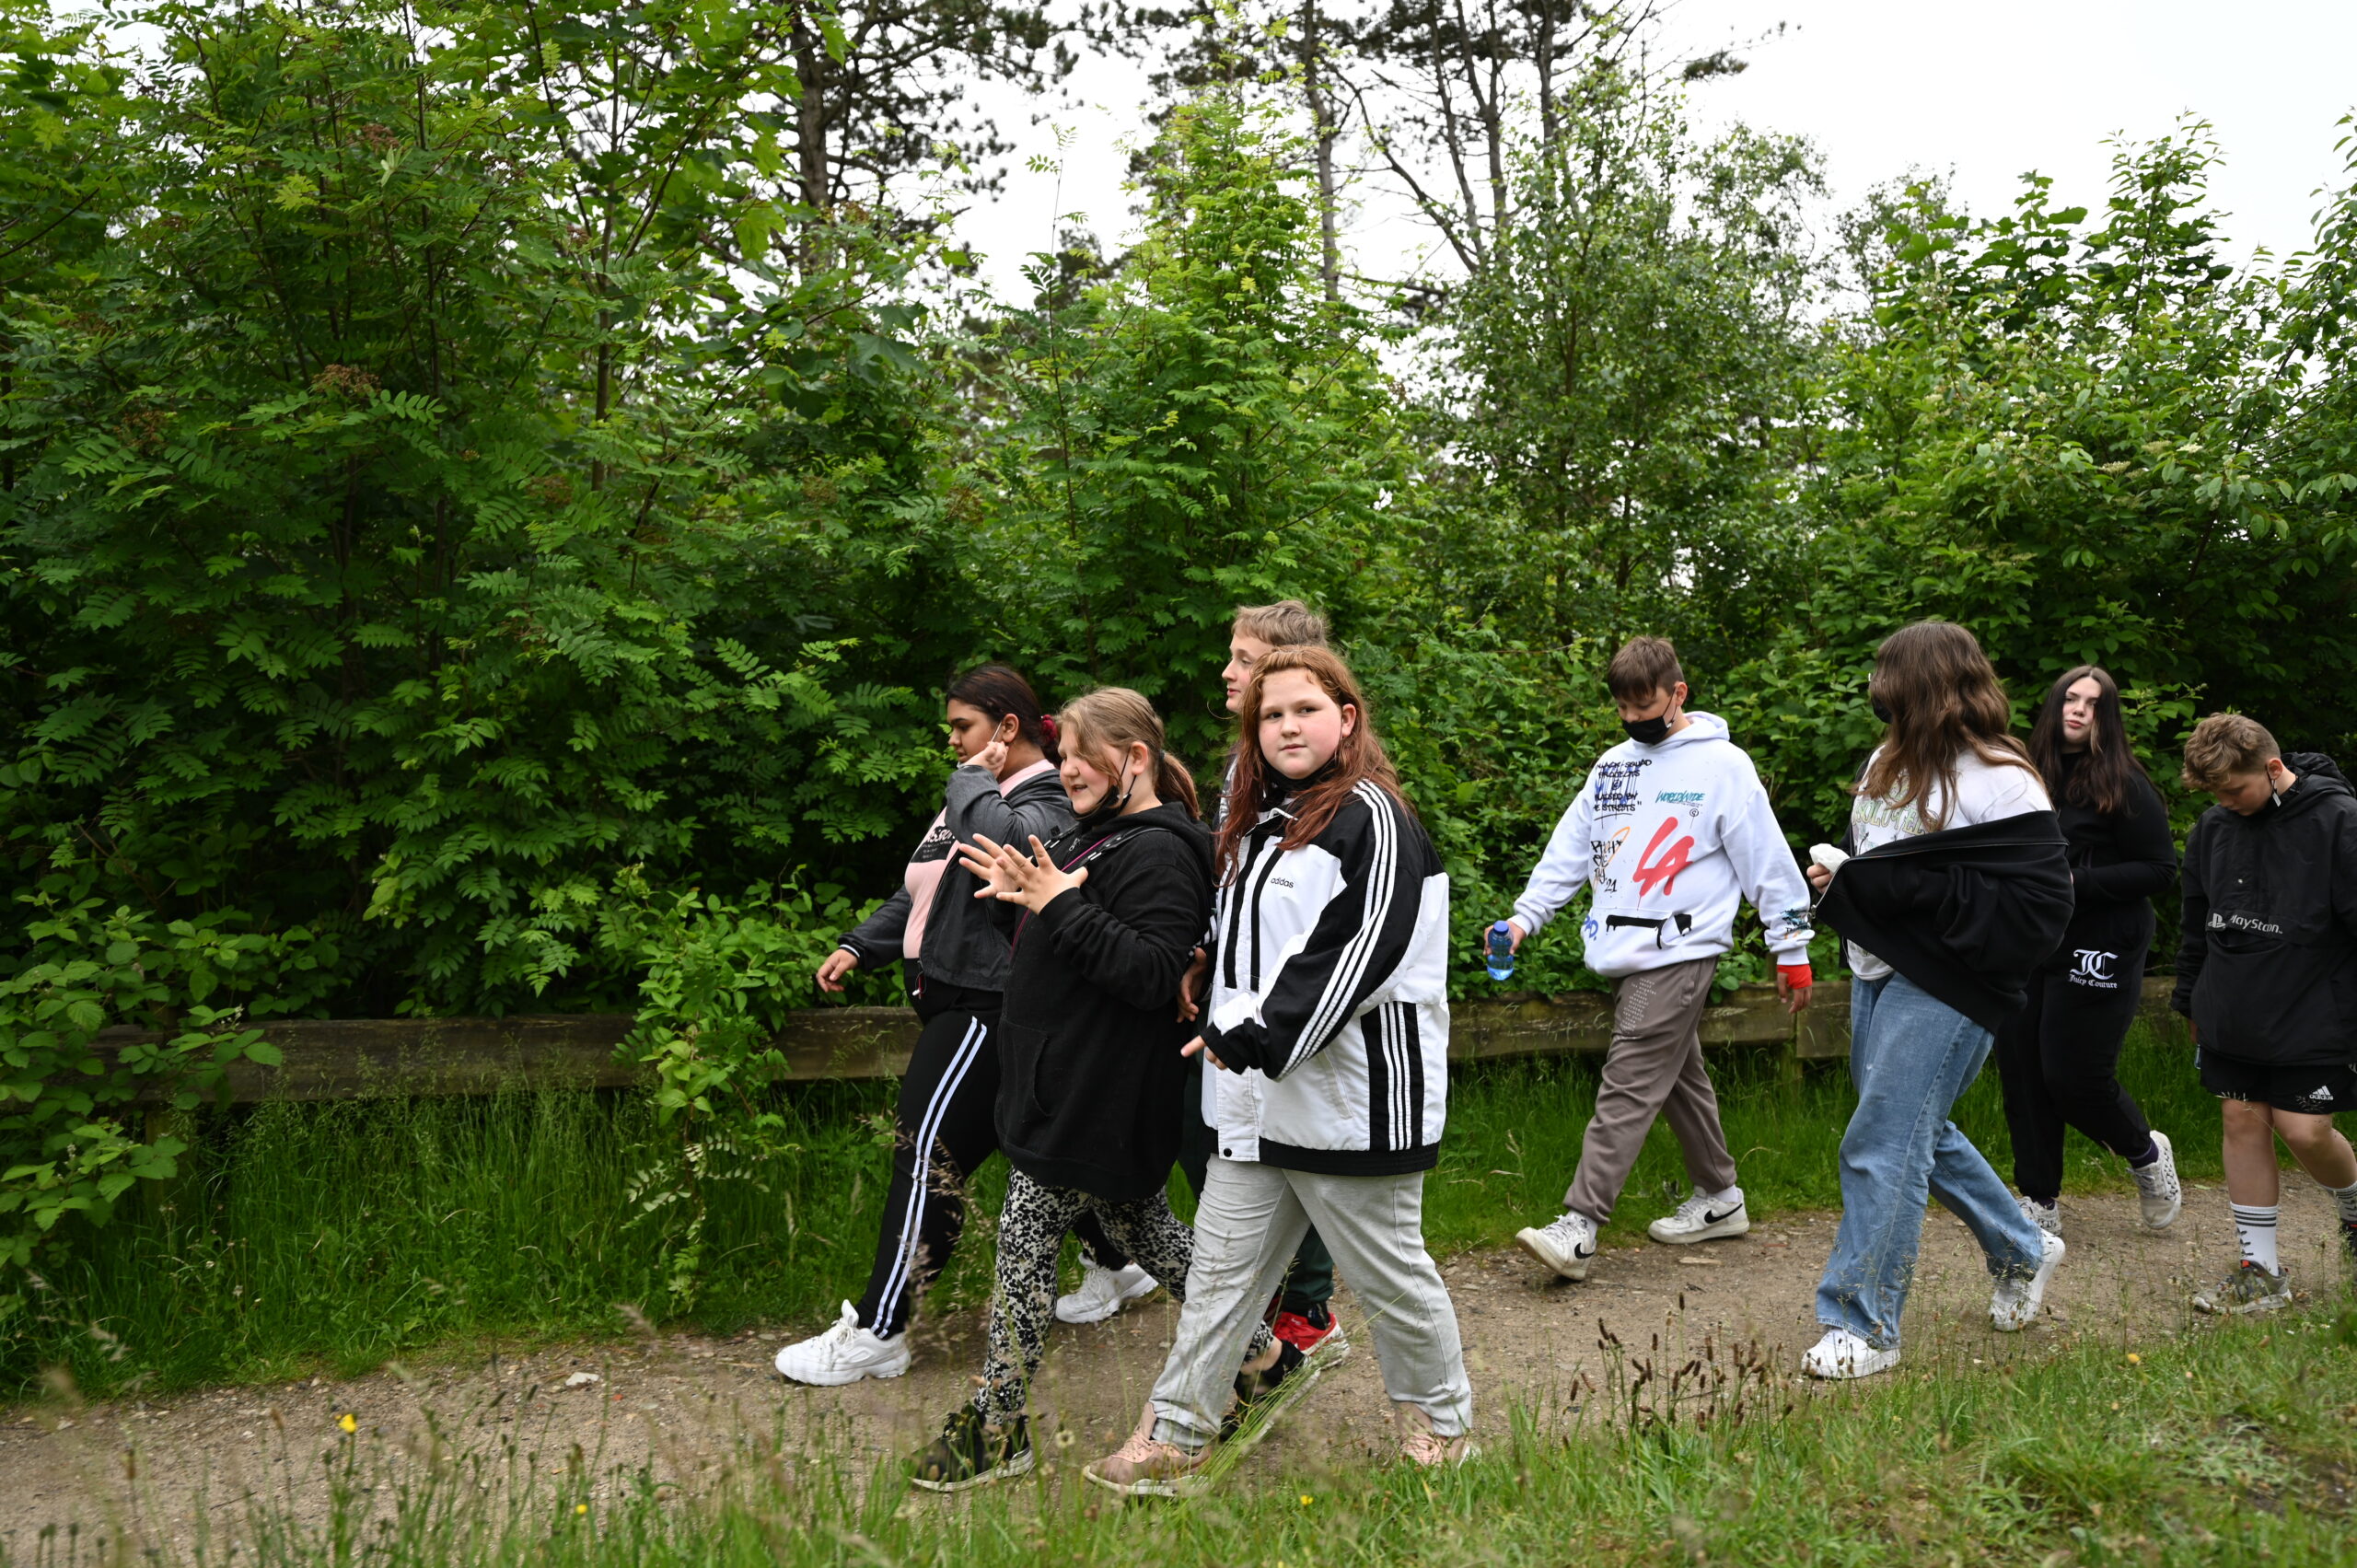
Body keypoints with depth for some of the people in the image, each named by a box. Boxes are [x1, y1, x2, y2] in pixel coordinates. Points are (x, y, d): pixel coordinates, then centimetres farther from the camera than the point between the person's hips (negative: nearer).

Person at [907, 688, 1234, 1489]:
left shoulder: (1157, 854, -18)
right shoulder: (1094, 835, 14)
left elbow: (1154, 973, -28)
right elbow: (1054, 946, 20)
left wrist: (1058, 904, -28)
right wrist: (1018, 896, 2)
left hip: (1092, 1105, -10)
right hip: (1073, 1087, 10)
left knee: (1024, 1242, -3)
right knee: (1142, 1228, 19)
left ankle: (999, 1431, 10)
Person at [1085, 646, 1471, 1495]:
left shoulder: (1372, 818, -11)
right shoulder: (1261, 825, 15)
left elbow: (1356, 953, -21)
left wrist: (1257, 1037, -21)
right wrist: (1220, 1026, 13)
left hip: (1350, 1097, -7)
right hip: (1254, 1103, 8)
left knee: (1389, 1272, 9)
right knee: (1220, 1270, 11)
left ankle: (1440, 1420, 31)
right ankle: (1174, 1440, 20)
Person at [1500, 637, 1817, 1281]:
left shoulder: (1722, 764, -5)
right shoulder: (1613, 764, 13)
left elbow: (1767, 860, -3)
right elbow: (1570, 848, 12)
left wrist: (1791, 950, -2)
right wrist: (1524, 917, 1)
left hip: (1678, 953, -7)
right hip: (1625, 955, 7)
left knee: (1628, 1086, -11)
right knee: (1680, 1079, 17)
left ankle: (1578, 1227, -13)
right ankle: (1718, 1198, 32)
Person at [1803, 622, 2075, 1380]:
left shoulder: (2000, 784, -15)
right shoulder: (1890, 762, 9)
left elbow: (2035, 909, -21)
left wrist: (1903, 888, -24)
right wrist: (1840, 872, 1)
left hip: (1943, 993, -9)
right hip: (1878, 974, 9)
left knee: (1882, 1147, -7)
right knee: (1920, 1134, 20)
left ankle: (1865, 1327, 5)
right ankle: (2022, 1250, 43)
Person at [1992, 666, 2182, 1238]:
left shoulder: (2125, 786, -7)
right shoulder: (2031, 777, 7)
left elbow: (2160, 869, -8)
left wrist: (2077, 883, -17)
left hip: (2098, 949, -5)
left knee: (2074, 1074, -3)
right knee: (2022, 1072, 5)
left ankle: (2146, 1153, 30)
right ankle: (2041, 1202, 18)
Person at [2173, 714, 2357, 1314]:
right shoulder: (2213, 827, 4)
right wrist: (2191, 1002, 20)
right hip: (2231, 1018, 5)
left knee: (2304, 1130, -4)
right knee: (2243, 1123, 5)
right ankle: (2261, 1271, 14)